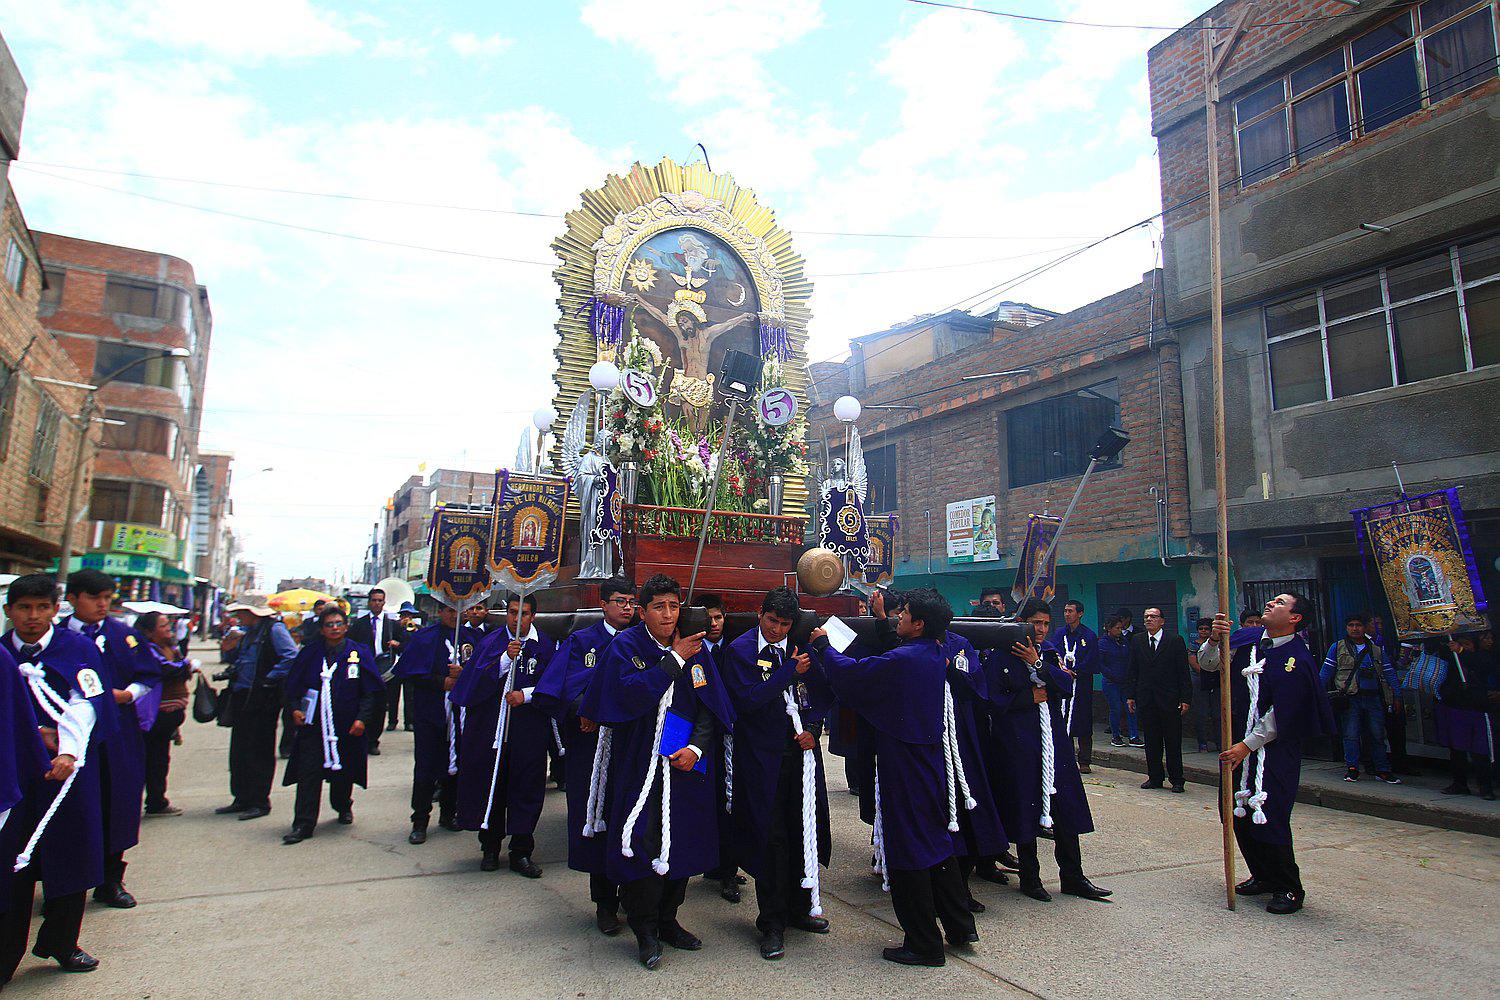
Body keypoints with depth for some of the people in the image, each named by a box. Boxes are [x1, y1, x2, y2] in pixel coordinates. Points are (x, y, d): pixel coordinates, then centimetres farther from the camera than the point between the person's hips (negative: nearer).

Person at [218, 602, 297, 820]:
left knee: (259, 753, 0)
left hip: (262, 700, -9)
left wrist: (269, 679, -18)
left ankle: (260, 802, 9)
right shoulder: (250, 631, 15)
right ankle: (242, 799, 24)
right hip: (242, 698, 9)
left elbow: (292, 657, -22)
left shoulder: (274, 629, -13)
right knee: (239, 751, 13)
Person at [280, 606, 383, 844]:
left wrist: (362, 719, -10)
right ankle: (303, 824, 3)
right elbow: (293, 685, 12)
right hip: (313, 725, 1)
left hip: (348, 727, -1)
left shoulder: (360, 653, 0)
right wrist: (295, 708, -3)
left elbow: (371, 691, -2)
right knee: (308, 774, -4)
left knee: (343, 774, 11)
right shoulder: (309, 653, 6)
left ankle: (343, 807, 38)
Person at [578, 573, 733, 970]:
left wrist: (696, 747, -13)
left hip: (684, 762, 3)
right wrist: (674, 659, -18)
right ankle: (645, 932, 13)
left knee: (683, 843, 8)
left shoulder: (694, 648, 3)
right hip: (640, 764, -3)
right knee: (644, 845, -5)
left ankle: (668, 921, 26)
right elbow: (631, 693, -22)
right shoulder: (626, 646, -5)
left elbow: (709, 705, 2)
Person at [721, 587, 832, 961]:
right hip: (763, 757, -4)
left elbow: (823, 693, 13)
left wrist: (813, 727, -2)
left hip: (802, 750, 4)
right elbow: (747, 699, -17)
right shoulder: (740, 650, -6)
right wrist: (790, 672, -18)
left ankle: (799, 908, 30)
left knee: (805, 831, 11)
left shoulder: (800, 649, 7)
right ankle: (772, 924, 14)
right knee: (770, 836, 0)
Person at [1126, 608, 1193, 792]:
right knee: (1151, 742, 9)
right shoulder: (1137, 642, 8)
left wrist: (1186, 698, -9)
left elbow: (1184, 672, -3)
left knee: (1173, 743, 4)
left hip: (1169, 700, -3)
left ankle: (1176, 780, 14)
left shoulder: (1176, 642, -2)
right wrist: (1130, 695, 4)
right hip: (1146, 700, 3)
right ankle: (1155, 777, 18)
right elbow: (1132, 671, 10)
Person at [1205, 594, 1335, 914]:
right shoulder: (1248, 638, 2)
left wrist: (1247, 746, -17)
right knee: (1237, 812, 12)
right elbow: (1207, 662, 3)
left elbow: (1280, 716, -16)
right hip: (1239, 738, 6)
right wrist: (1215, 640, -17)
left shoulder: (1297, 659, -14)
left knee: (1269, 816, -8)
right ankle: (1263, 876, 29)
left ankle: (1289, 888, 9)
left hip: (1274, 744, -6)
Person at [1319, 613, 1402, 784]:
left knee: (1377, 735, 5)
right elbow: (1326, 672, 6)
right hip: (1350, 699, -2)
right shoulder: (1338, 648, 8)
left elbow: (1389, 673, 15)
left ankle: (1383, 770, 14)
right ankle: (1352, 768, 5)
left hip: (1374, 698, 2)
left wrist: (1396, 696, 7)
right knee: (1350, 735, -3)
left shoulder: (1377, 650, 15)